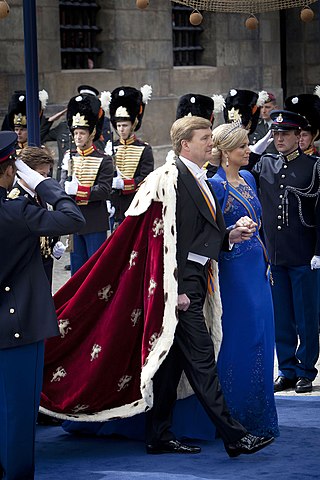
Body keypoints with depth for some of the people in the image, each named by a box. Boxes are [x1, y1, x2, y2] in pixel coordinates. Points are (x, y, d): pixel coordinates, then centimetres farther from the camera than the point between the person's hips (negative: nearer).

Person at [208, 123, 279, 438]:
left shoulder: (247, 178, 12)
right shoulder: (215, 185, -11)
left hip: (257, 268, 8)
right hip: (234, 268, -8)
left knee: (260, 338, 9)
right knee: (239, 339, -4)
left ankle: (259, 415, 18)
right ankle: (236, 417, 5)